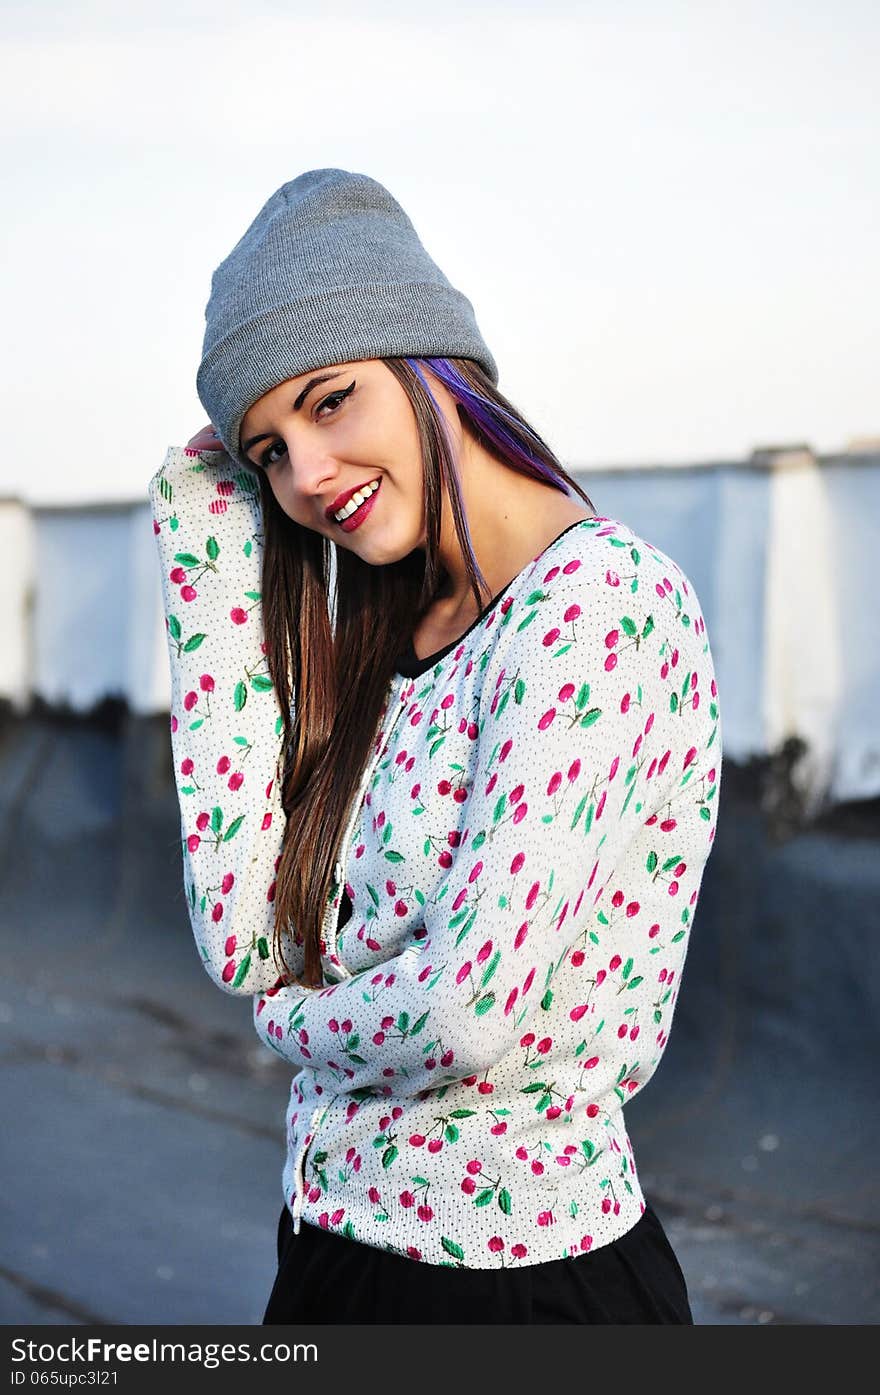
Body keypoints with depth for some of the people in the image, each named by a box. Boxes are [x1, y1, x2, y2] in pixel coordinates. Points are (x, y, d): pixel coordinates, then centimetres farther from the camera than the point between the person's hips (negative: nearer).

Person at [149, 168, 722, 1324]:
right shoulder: (400, 639, 6)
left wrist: (295, 1017, -5)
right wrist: (214, 558, -2)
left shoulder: (599, 597, -19)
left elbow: (473, 1016, -27)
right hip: (334, 1240, 7)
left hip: (513, 1277, -7)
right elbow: (248, 943, -6)